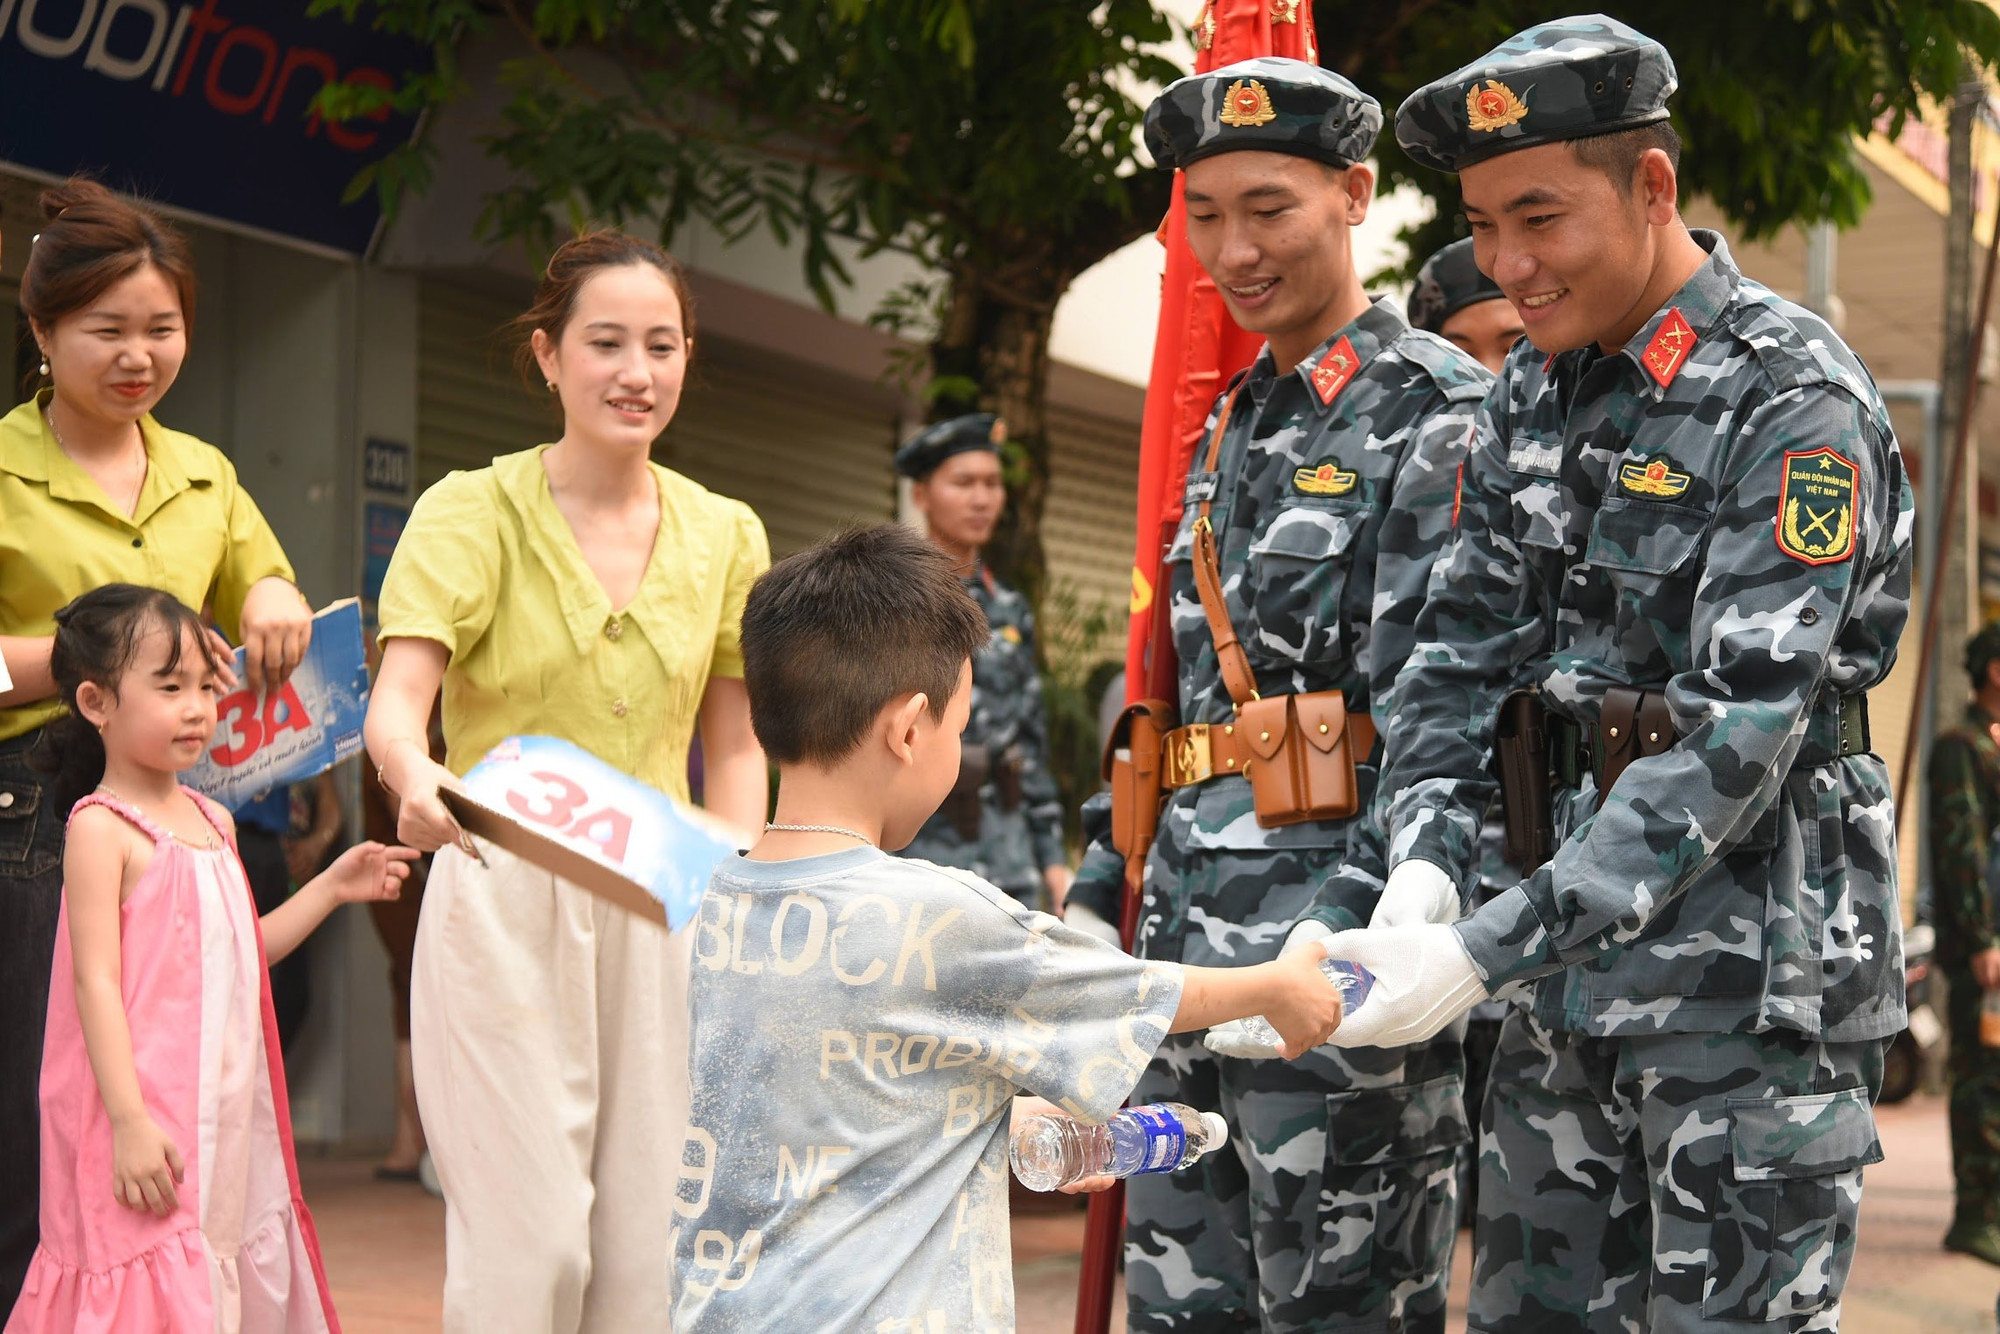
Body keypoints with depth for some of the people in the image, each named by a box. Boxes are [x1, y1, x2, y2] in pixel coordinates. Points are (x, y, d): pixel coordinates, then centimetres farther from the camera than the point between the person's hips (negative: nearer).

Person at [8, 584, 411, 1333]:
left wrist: (331, 887, 17)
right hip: (149, 1119, -8)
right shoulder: (102, 828, -10)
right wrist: (129, 1120, -22)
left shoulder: (212, 821, 13)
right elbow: (96, 980, -16)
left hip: (228, 1112, 8)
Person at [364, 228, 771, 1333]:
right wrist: (417, 777, -38)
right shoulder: (473, 511, -2)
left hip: (663, 909, 4)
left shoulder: (725, 536, 9)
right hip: (503, 902, -3)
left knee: (649, 1239, 3)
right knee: (530, 1240, -9)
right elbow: (396, 695, -15)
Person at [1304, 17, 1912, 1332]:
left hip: (1757, 974, -7)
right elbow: (1462, 643, 6)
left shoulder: (1798, 402, -15)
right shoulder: (1537, 386, 9)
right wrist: (1422, 875, -12)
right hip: (1583, 955, 7)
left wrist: (1492, 949, -26)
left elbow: (1741, 732, -22)